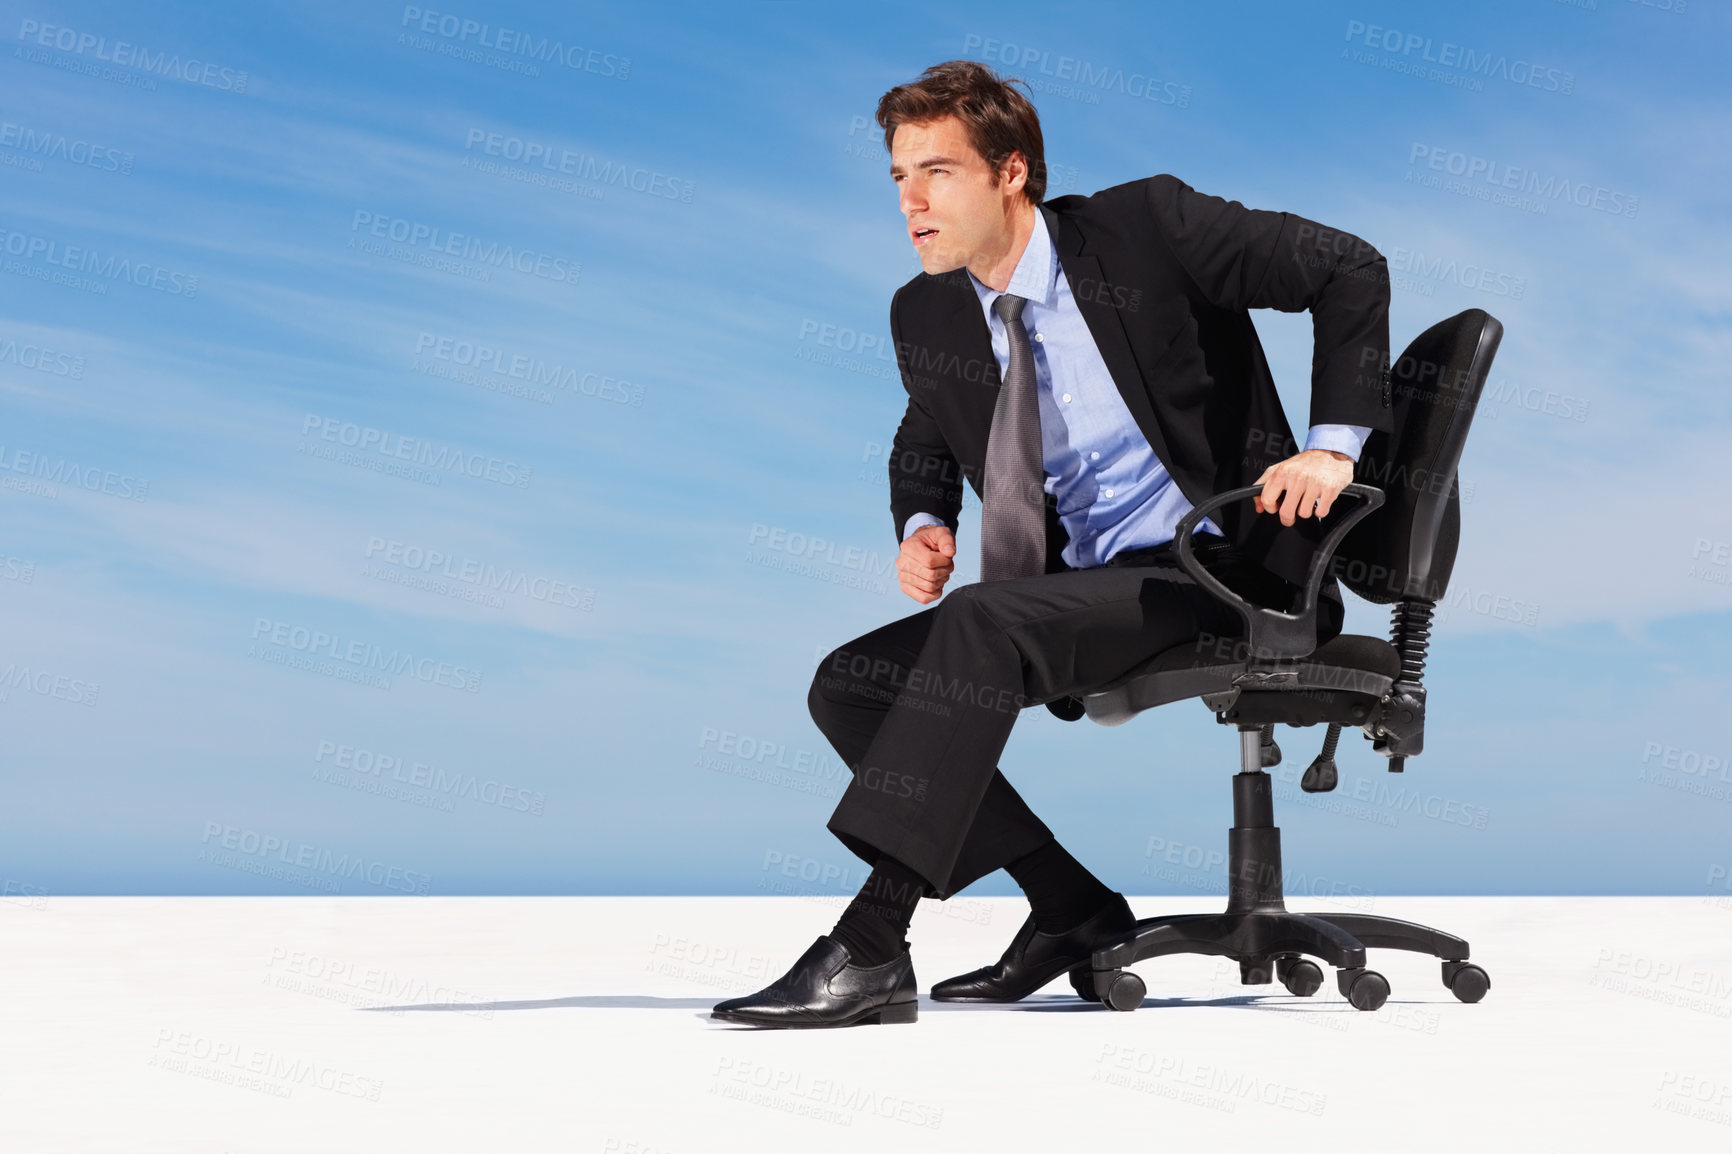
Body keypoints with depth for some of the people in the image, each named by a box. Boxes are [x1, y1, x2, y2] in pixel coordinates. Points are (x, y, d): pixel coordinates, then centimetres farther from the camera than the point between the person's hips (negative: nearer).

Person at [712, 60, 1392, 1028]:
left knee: (979, 623, -31)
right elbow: (923, 443, 27)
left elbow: (1350, 269, -5)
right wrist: (922, 528, 3)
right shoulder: (926, 314, 7)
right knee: (849, 686, -6)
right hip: (1078, 591, 7)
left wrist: (1335, 444, -12)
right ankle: (1074, 910, 1)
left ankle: (869, 951, -30)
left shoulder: (1145, 225, -9)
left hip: (1215, 572, -7)